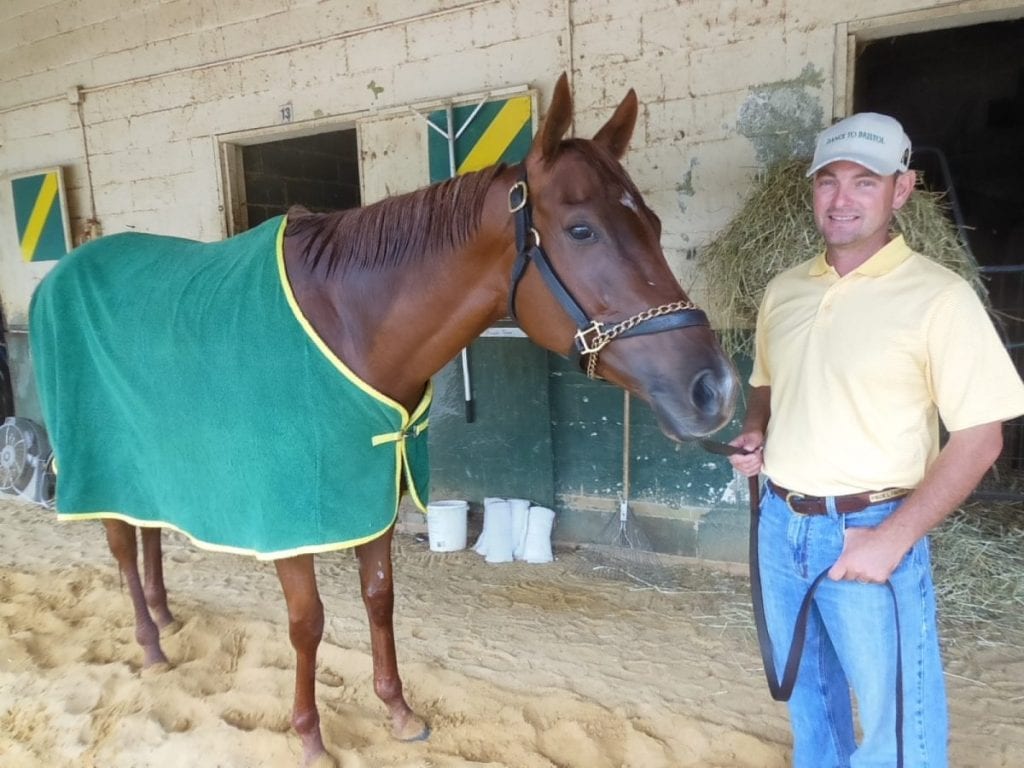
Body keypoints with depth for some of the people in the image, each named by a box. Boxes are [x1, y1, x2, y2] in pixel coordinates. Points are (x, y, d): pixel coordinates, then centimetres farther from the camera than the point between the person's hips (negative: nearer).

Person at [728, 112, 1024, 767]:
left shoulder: (939, 297, -12)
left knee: (894, 714, 11)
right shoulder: (784, 291, 4)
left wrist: (893, 538, -19)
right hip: (780, 524, 5)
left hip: (868, 531, -5)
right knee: (806, 689, 24)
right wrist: (755, 435, -3)